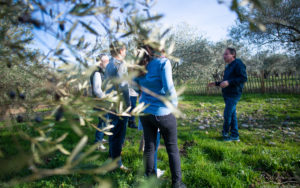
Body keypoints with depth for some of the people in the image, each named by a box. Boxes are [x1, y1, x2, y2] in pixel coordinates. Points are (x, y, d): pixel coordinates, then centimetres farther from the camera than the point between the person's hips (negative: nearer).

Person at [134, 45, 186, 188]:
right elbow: (168, 88, -20)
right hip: (162, 113, -5)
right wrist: (174, 104, -4)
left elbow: (136, 85, 16)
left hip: (145, 112, 6)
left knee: (149, 147, 14)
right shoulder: (163, 62, -15)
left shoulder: (140, 66, 4)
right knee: (172, 149, 11)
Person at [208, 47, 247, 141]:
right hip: (227, 95, 9)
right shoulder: (228, 66, 18)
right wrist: (216, 83, 16)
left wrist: (228, 82, -26)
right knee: (232, 114, 10)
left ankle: (225, 132, 10)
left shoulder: (238, 63, -10)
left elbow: (244, 78, -19)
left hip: (233, 95, -9)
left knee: (228, 114, -8)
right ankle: (235, 136, 16)